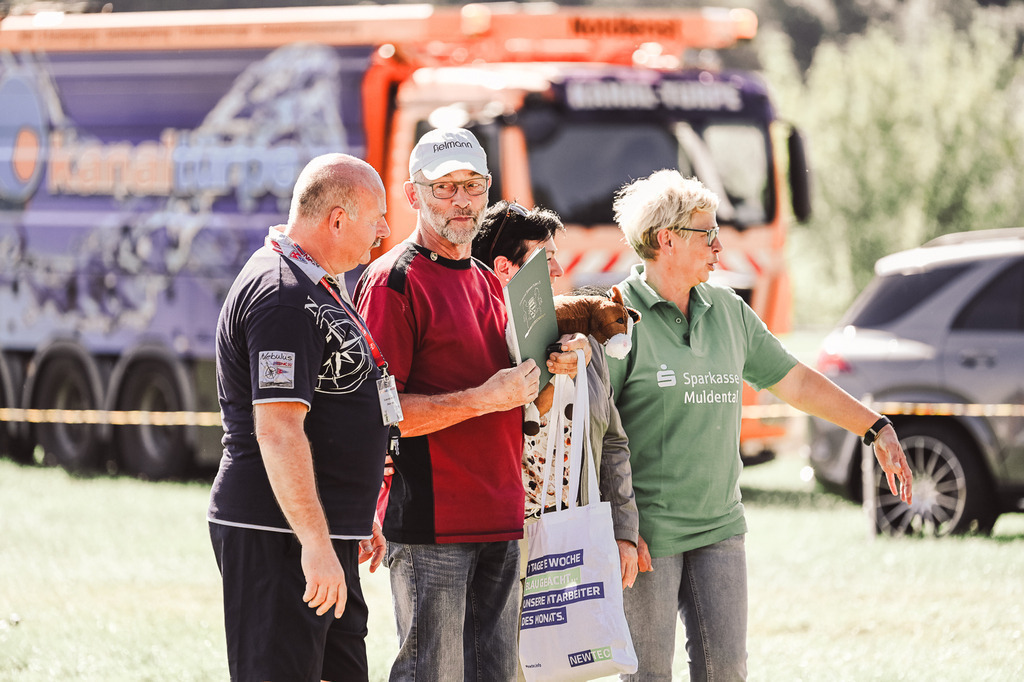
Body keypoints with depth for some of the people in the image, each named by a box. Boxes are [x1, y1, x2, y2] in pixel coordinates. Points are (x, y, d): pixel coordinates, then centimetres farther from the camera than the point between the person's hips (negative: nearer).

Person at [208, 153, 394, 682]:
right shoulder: (282, 296, -17)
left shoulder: (318, 285, 18)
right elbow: (277, 429, -24)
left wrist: (357, 518, 29)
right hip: (279, 535, -11)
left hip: (322, 532, 11)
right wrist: (316, 543, -27)